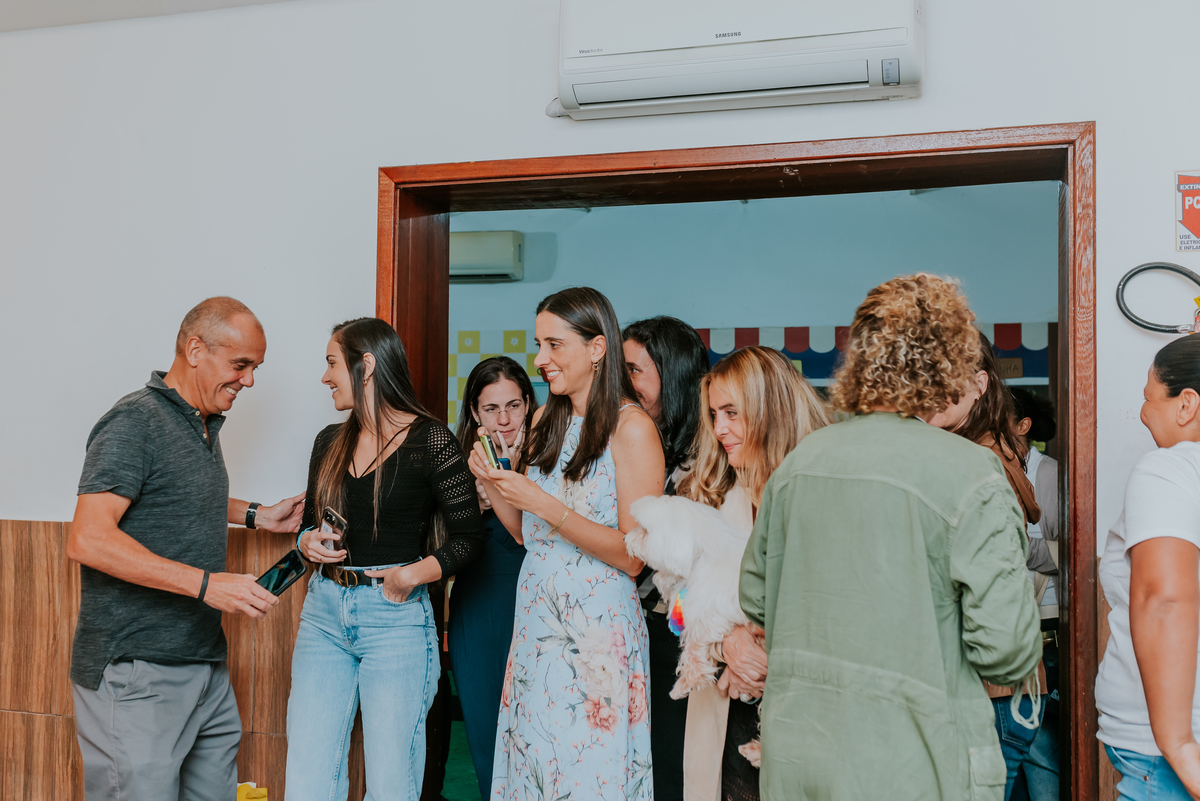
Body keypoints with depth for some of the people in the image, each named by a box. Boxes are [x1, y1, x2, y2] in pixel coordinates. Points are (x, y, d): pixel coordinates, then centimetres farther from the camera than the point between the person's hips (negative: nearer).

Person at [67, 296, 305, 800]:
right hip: (135, 671, -9)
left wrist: (255, 516, 20)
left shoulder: (205, 425, 16)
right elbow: (88, 539, -23)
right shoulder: (135, 423, -13)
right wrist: (206, 583, -27)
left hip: (204, 662, 9)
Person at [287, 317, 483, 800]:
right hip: (324, 614, 5)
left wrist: (414, 574, -19)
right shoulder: (329, 443, 12)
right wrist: (309, 543, 0)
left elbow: (469, 538, -6)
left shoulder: (431, 442, -6)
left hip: (396, 617, -5)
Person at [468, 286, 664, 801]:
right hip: (535, 618, 6)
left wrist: (543, 503, -19)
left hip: (597, 627, -6)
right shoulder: (545, 420, 9)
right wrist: (491, 485, -2)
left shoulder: (631, 427, -12)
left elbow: (633, 556, -16)